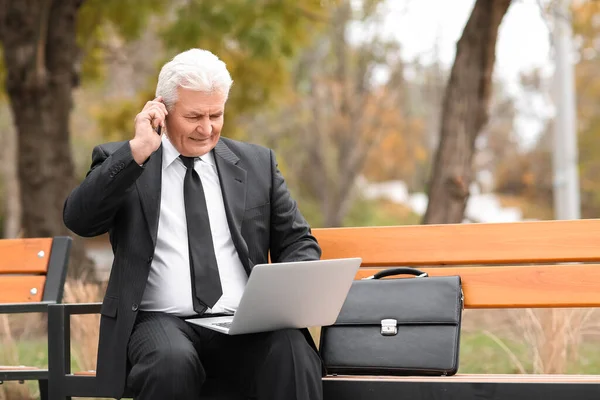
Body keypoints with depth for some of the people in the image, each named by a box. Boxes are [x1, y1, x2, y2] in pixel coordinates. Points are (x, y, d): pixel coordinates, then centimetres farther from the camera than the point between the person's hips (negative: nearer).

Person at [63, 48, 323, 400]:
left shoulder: (257, 162, 15)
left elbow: (298, 242, 16)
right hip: (162, 320, -1)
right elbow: (79, 220, -7)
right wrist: (137, 151, -14)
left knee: (294, 354, -31)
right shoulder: (121, 161, 9)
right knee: (172, 362, -35)